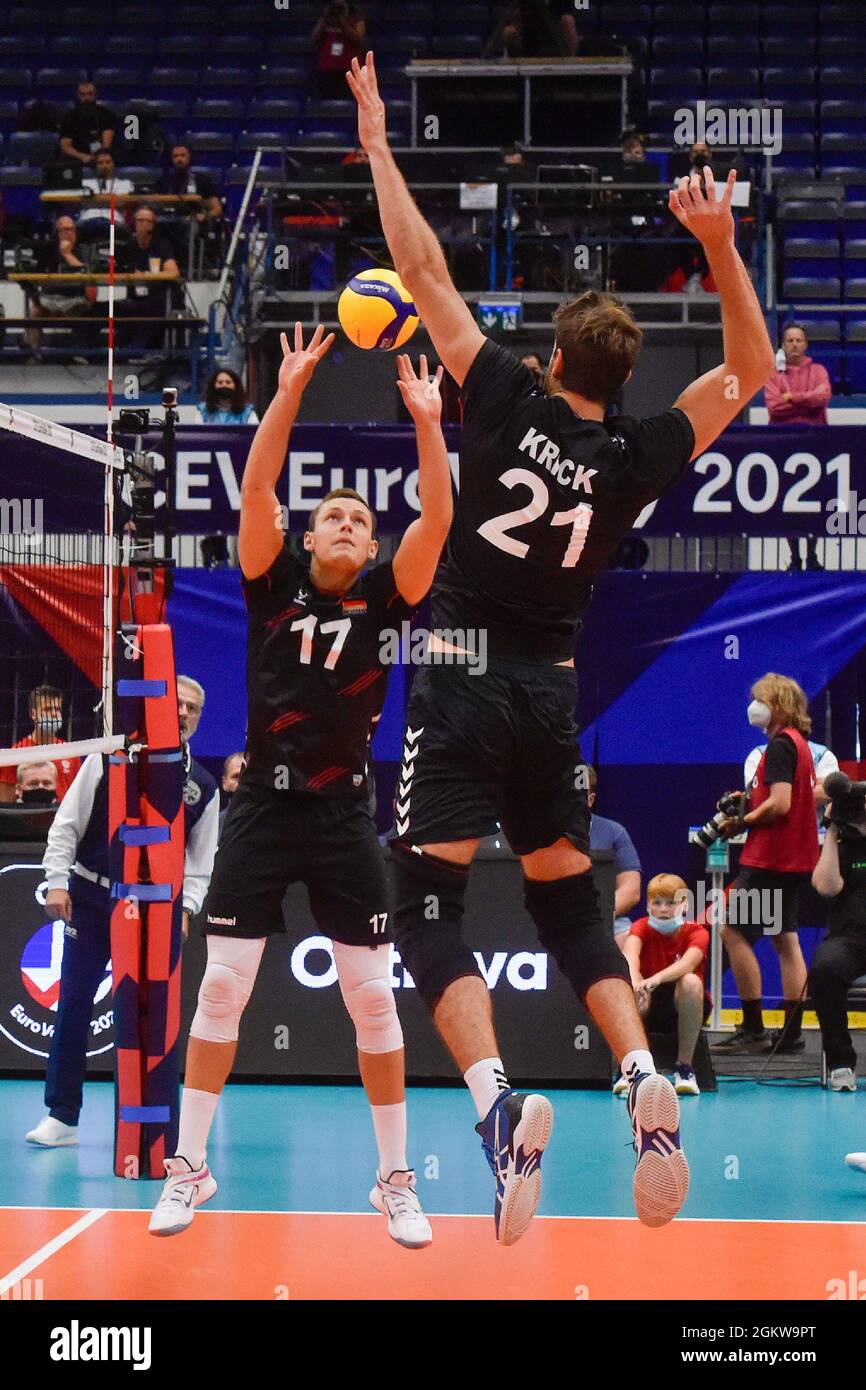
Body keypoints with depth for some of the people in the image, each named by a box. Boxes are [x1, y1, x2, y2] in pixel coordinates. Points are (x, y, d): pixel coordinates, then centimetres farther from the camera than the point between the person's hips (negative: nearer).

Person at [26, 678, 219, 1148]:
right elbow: (67, 823, 1)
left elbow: (199, 862, 8)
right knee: (73, 1003, -2)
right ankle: (61, 1116, 3)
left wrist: (185, 909, -5)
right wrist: (58, 880, -7)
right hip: (89, 898, -1)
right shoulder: (110, 758, 0)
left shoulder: (202, 786, 5)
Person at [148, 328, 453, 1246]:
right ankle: (190, 1166, 11)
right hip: (262, 803, 0)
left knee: (373, 996, 0)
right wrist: (289, 394, -18)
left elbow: (438, 520, -11)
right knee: (221, 988, 0)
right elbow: (255, 490, -10)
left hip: (342, 814, 0)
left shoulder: (383, 597, 2)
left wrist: (426, 420, -19)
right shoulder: (274, 583, 3)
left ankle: (395, 1179, 10)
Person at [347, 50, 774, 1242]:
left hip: (466, 683, -4)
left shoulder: (509, 404, -5)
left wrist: (376, 138, 5)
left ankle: (500, 1102, -26)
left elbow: (425, 271, -3)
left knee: (428, 904, -5)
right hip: (552, 695, 4)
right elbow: (749, 372, 13)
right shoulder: (633, 460, 3)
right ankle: (646, 1081, -6)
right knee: (570, 904, 15)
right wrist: (721, 244, 1)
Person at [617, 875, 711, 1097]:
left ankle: (684, 1067, -21)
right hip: (650, 1006, 1)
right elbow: (629, 952, -30)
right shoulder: (642, 927, -7)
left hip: (685, 1009, 0)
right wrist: (635, 980, -54)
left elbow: (688, 963, -33)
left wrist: (655, 979, -53)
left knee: (691, 981, -34)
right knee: (629, 989, -33)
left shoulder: (696, 932, -10)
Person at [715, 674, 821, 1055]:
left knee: (734, 933, -6)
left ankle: (753, 1029, -7)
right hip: (795, 857, 10)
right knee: (785, 939, 11)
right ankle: (791, 1032, 10)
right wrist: (748, 805, 11)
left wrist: (742, 823, -10)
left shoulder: (779, 744, -15)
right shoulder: (800, 744, 15)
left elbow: (780, 804, -23)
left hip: (768, 858, -10)